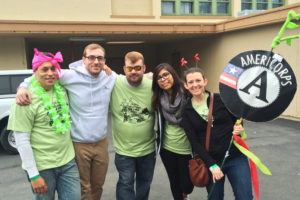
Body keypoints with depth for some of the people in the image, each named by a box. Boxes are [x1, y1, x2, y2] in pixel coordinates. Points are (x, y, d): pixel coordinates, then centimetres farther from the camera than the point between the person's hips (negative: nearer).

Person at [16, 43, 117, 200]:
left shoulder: (111, 78, -1)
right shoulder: (70, 76, -13)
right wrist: (23, 87, -19)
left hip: (101, 143, 4)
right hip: (78, 144, -4)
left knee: (98, 187, 21)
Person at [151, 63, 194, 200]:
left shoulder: (187, 93, -13)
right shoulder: (159, 98, -1)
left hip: (186, 148, -3)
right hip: (166, 147, 3)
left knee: (187, 184, 6)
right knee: (174, 183, 14)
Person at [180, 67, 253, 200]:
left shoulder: (220, 99, -3)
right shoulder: (186, 111, -2)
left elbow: (236, 120, 10)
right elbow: (194, 143, -4)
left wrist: (238, 129, -13)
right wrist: (212, 165, -11)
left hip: (236, 157, 0)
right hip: (209, 161, 1)